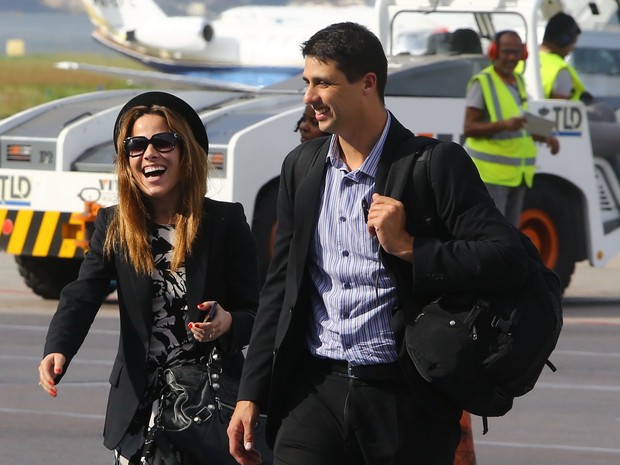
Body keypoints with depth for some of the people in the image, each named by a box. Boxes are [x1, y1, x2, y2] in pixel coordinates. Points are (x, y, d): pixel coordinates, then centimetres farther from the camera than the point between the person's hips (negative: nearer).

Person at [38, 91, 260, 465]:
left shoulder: (226, 222, -3)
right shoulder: (113, 226, 3)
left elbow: (256, 312, -2)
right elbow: (82, 297, -10)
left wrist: (228, 324, -25)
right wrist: (58, 351, -29)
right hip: (140, 409, 2)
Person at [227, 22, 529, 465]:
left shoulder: (437, 164, -6)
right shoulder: (301, 166, 11)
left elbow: (509, 260, -12)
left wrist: (408, 246, -17)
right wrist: (251, 395, 12)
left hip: (406, 396, -4)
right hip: (315, 391, 4)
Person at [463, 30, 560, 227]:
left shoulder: (518, 81, 16)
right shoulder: (482, 83, -9)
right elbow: (469, 128, -15)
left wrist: (544, 137, 7)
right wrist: (504, 124, -28)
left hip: (516, 173, 8)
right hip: (490, 172, -8)